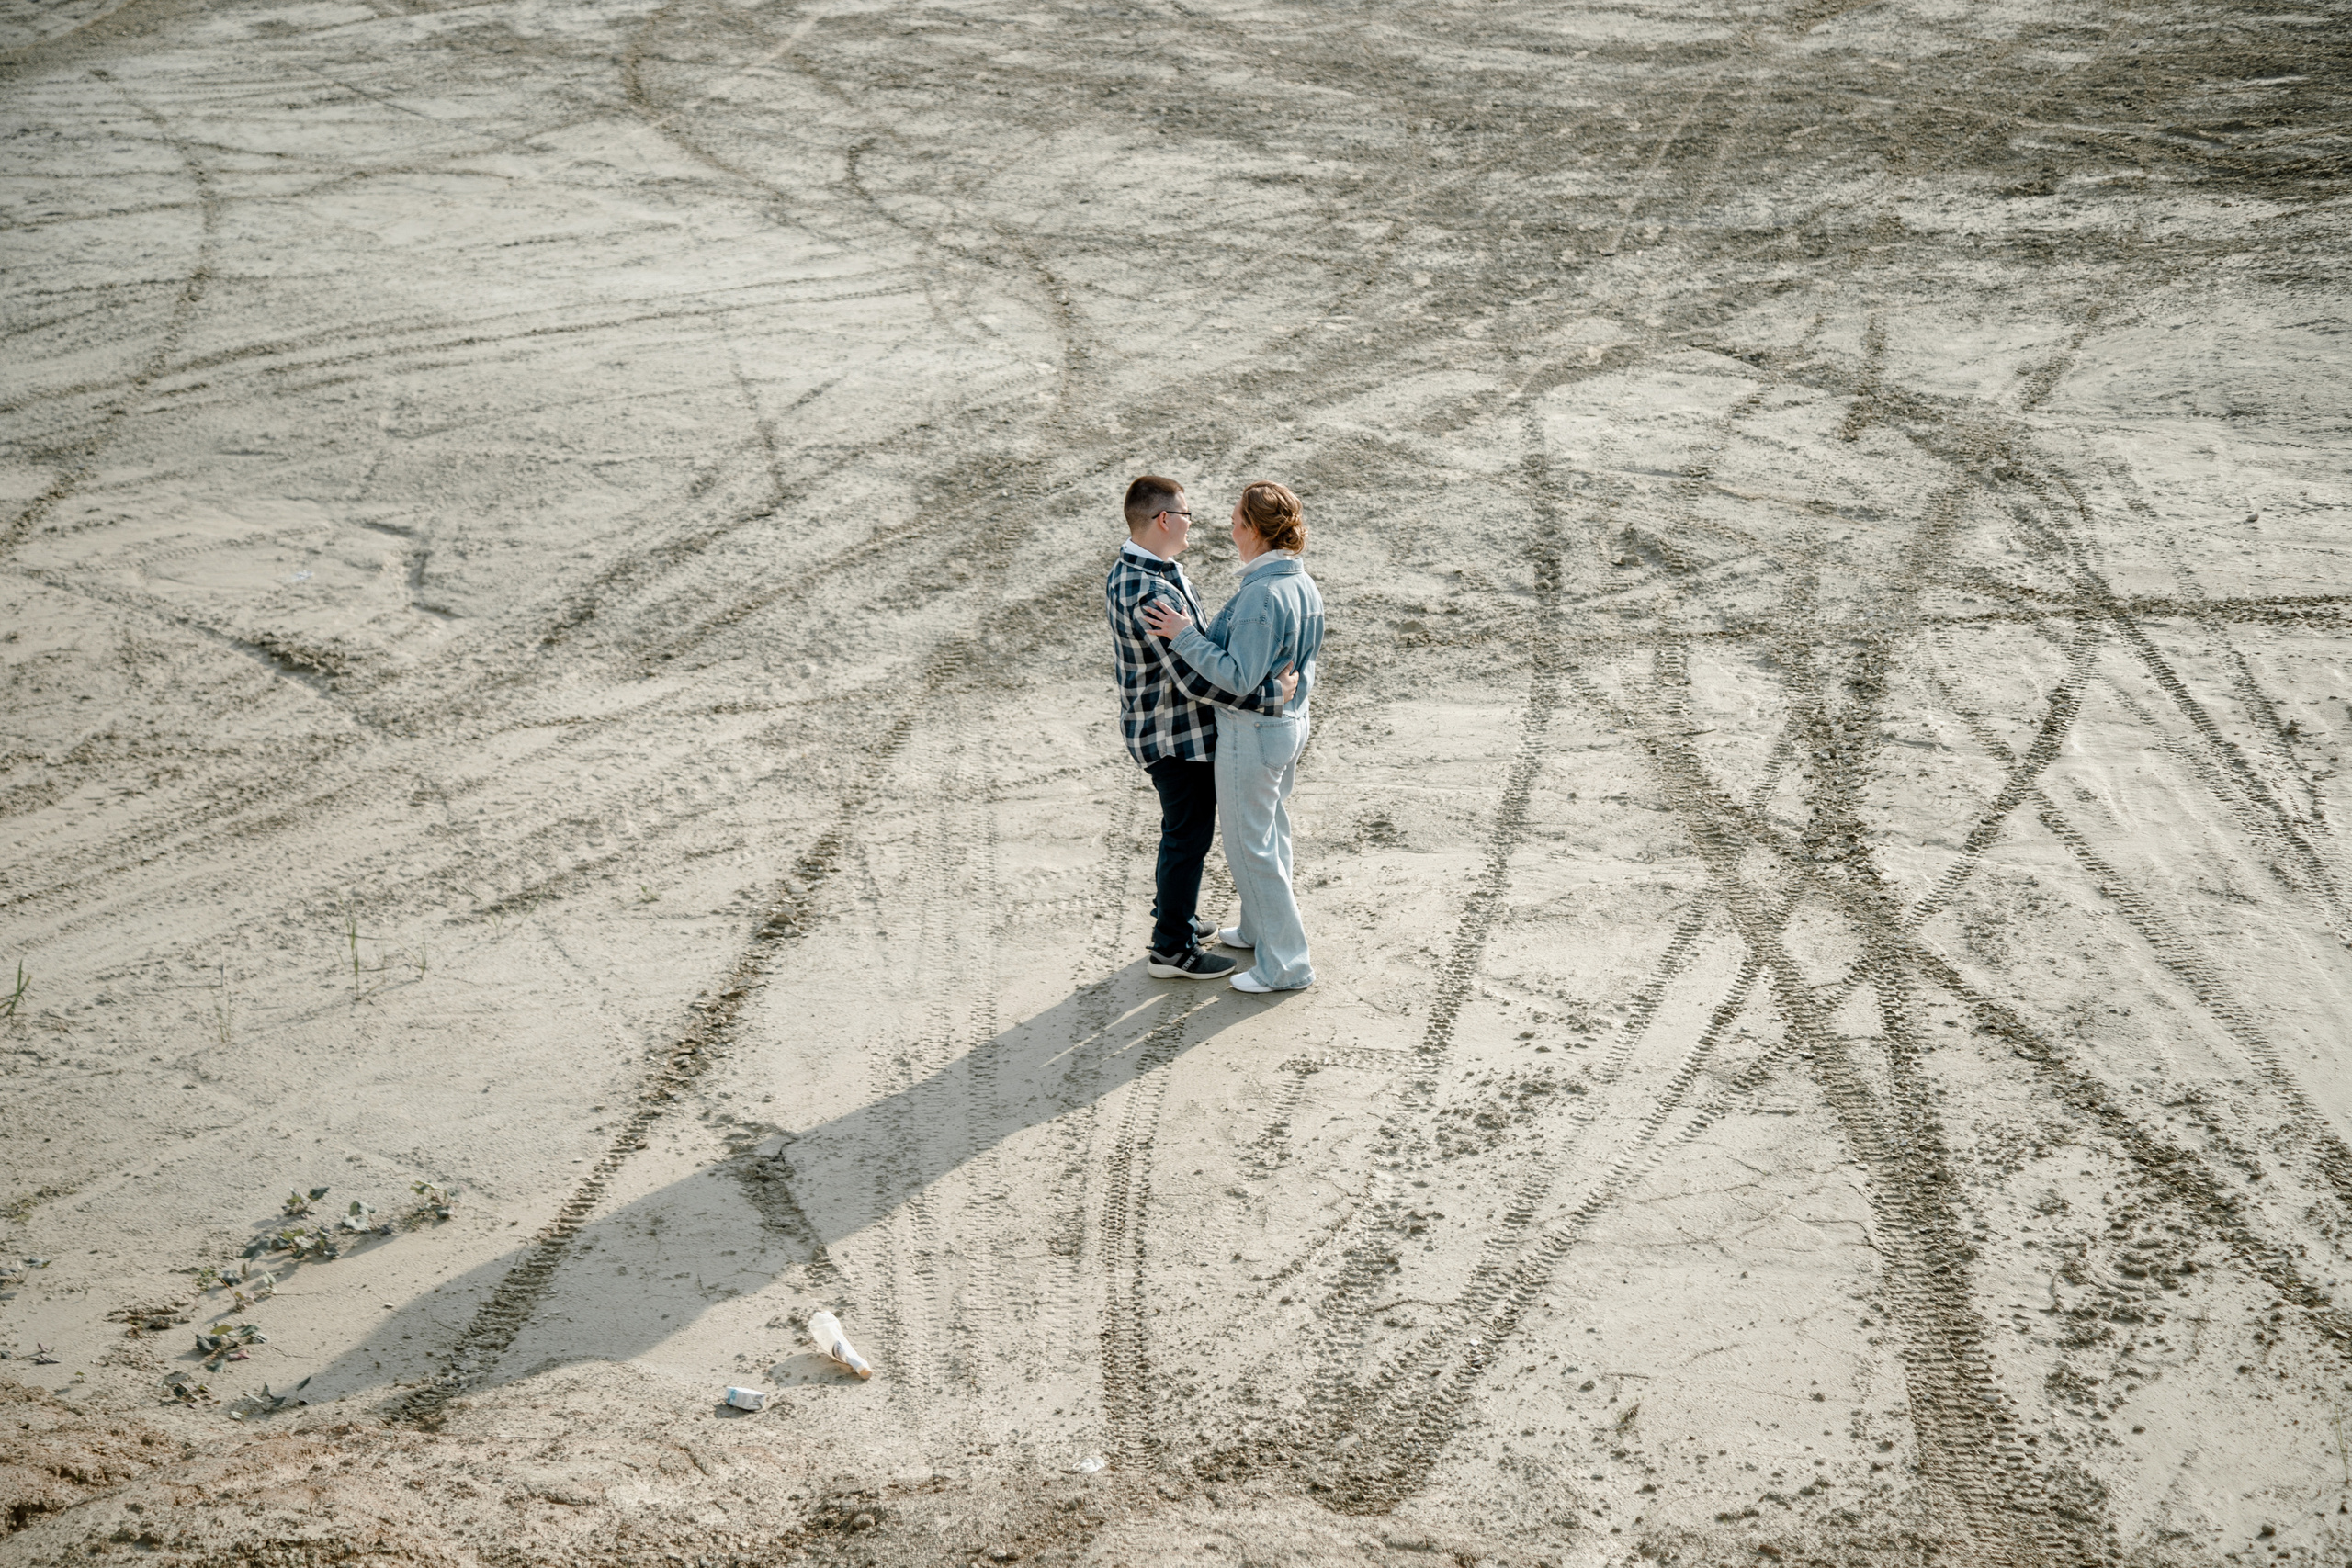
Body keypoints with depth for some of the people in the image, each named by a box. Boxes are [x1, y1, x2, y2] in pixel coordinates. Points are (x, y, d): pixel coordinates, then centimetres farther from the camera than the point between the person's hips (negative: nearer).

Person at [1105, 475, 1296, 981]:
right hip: (1175, 735, -10)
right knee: (1188, 835, 4)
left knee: (1182, 829, 25)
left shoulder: (1130, 570, 4)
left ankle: (1174, 914, 42)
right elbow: (1194, 680, -32)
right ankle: (1171, 949, 16)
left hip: (1164, 725, 10)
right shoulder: (1151, 594, -30)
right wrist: (1272, 693, -27)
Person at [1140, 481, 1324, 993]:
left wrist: (1184, 636, -23)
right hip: (1291, 720, 9)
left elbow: (1239, 676, -28)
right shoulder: (1303, 584, 2)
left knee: (1250, 845, 3)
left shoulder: (1262, 594, -27)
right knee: (1271, 830, 24)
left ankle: (1286, 964, 10)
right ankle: (1260, 929, 43)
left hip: (1252, 731, -9)